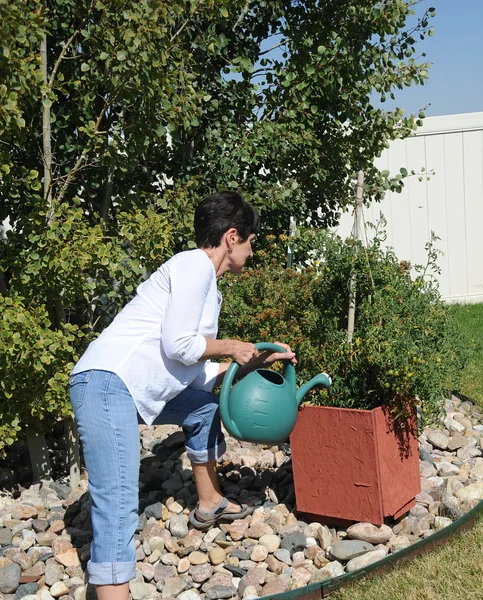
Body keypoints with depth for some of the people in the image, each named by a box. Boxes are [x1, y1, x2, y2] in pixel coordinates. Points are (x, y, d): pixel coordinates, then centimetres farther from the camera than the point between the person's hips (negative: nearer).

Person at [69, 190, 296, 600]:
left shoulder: (208, 286, 21)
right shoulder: (195, 264, -7)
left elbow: (198, 373, 21)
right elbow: (178, 345, -15)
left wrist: (256, 360, 24)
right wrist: (231, 348, 0)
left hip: (140, 390, 11)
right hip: (106, 383, -11)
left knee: (204, 406, 29)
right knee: (119, 505, -17)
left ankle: (209, 504, 43)